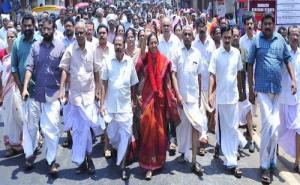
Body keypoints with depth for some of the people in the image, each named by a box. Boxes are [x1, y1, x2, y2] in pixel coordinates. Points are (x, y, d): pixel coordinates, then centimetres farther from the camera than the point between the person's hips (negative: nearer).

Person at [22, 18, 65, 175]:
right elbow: (29, 67, -1)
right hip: (38, 92, 3)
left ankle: (51, 160, 0)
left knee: (51, 127, -6)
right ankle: (50, 153, 29)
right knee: (44, 126, 13)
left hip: (53, 93, -3)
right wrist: (25, 88, -11)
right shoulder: (36, 46, 4)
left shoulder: (60, 46, -3)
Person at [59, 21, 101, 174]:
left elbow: (96, 71, 4)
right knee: (79, 127, 8)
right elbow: (64, 70, -3)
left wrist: (97, 90, 3)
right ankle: (87, 156, 22)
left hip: (89, 93, -1)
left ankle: (81, 160, 10)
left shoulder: (92, 48, -2)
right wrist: (62, 90, -11)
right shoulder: (70, 49, -4)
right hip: (74, 92, 1)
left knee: (83, 126, -4)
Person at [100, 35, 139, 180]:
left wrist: (135, 102, 6)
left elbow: (134, 85, 6)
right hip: (110, 105, 1)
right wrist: (102, 104, -2)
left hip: (125, 105, -1)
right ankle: (120, 151, 40)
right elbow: (104, 85, 3)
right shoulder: (108, 63, -1)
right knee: (112, 134, 10)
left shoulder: (130, 62, -2)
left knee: (125, 134, -1)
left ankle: (122, 165, 10)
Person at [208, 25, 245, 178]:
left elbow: (239, 72, 13)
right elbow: (212, 75, -6)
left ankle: (231, 161, 15)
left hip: (233, 95, 3)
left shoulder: (237, 53, 3)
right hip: (220, 96, -3)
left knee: (233, 128, 5)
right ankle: (231, 161, 18)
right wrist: (210, 94, -14)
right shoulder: (216, 54, -7)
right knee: (222, 127, 6)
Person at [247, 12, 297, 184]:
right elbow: (250, 65, 2)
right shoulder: (256, 41, -1)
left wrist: (293, 80, -1)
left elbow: (288, 60, 12)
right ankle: (266, 165, 2)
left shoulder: (281, 39, 7)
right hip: (262, 88, -3)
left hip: (278, 88, 3)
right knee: (269, 124, -10)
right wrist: (250, 89, 0)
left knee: (274, 125, 8)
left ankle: (270, 162, 23)